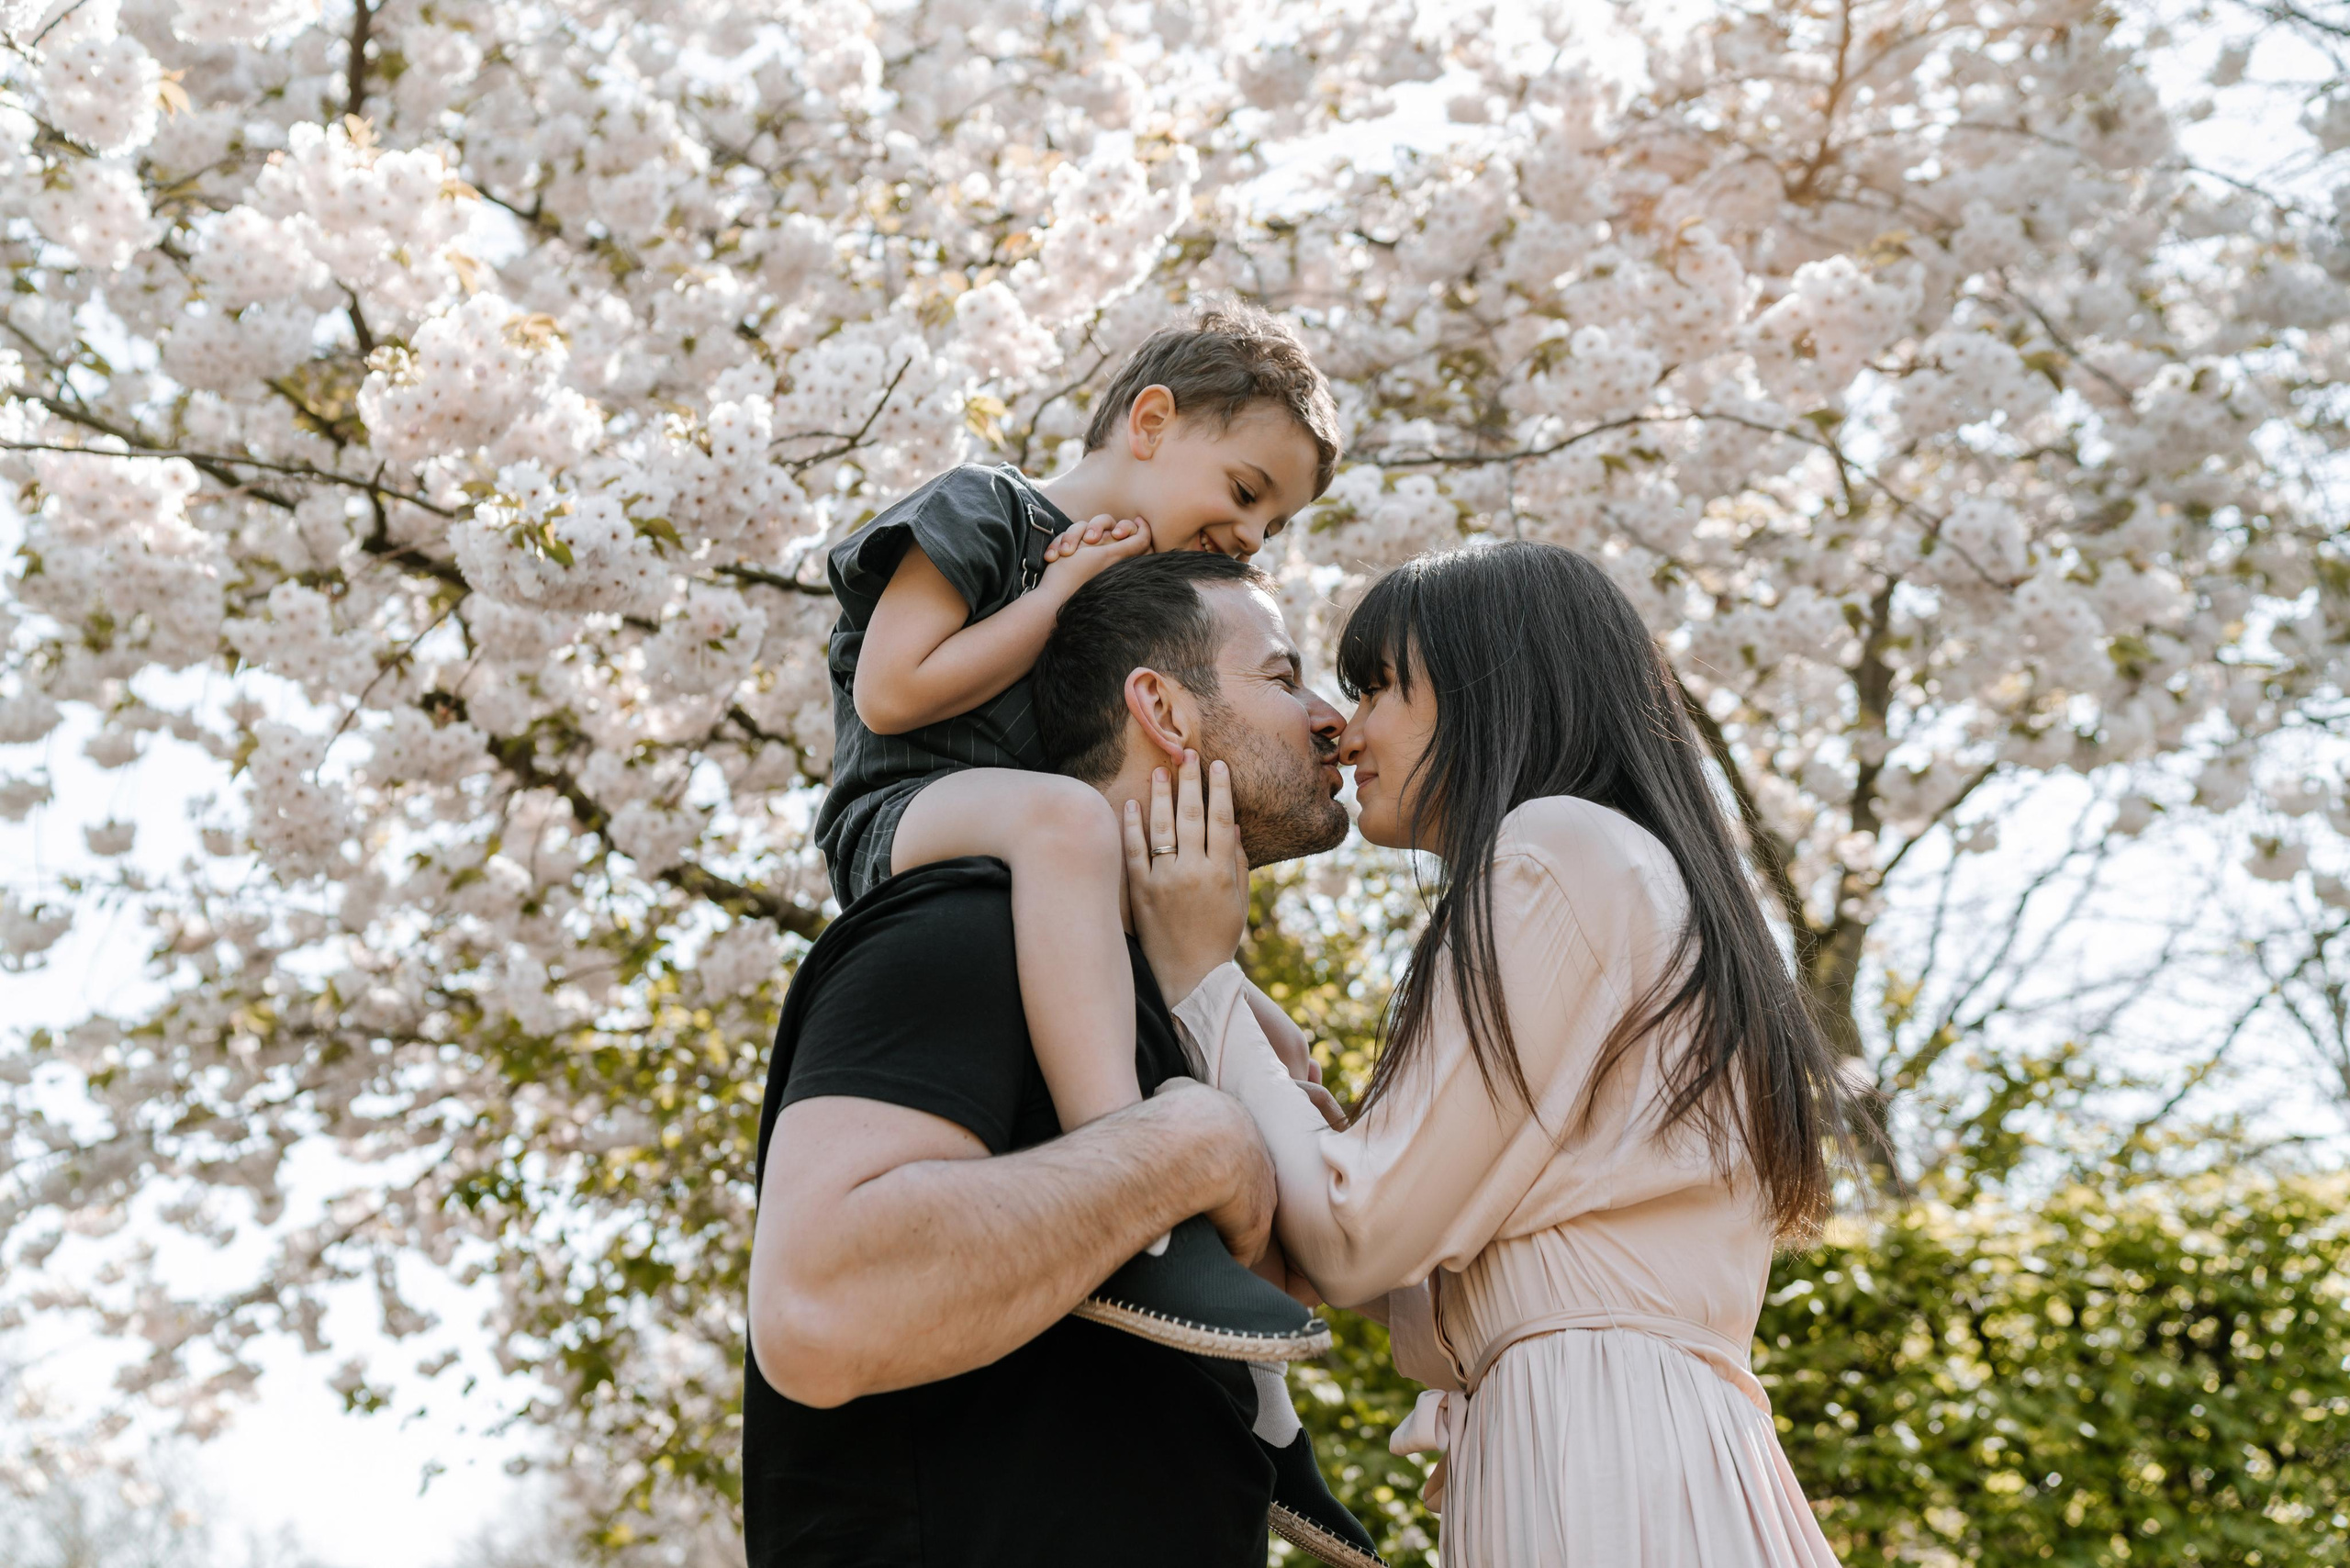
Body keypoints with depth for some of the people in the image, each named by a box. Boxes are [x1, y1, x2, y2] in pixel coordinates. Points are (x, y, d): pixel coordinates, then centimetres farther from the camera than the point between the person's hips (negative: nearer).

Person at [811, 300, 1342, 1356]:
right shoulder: (983, 509, 2)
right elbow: (890, 693, -11)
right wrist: (1062, 595, -6)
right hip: (903, 820, -9)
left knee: (1262, 1039, 9)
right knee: (1059, 814, -42)